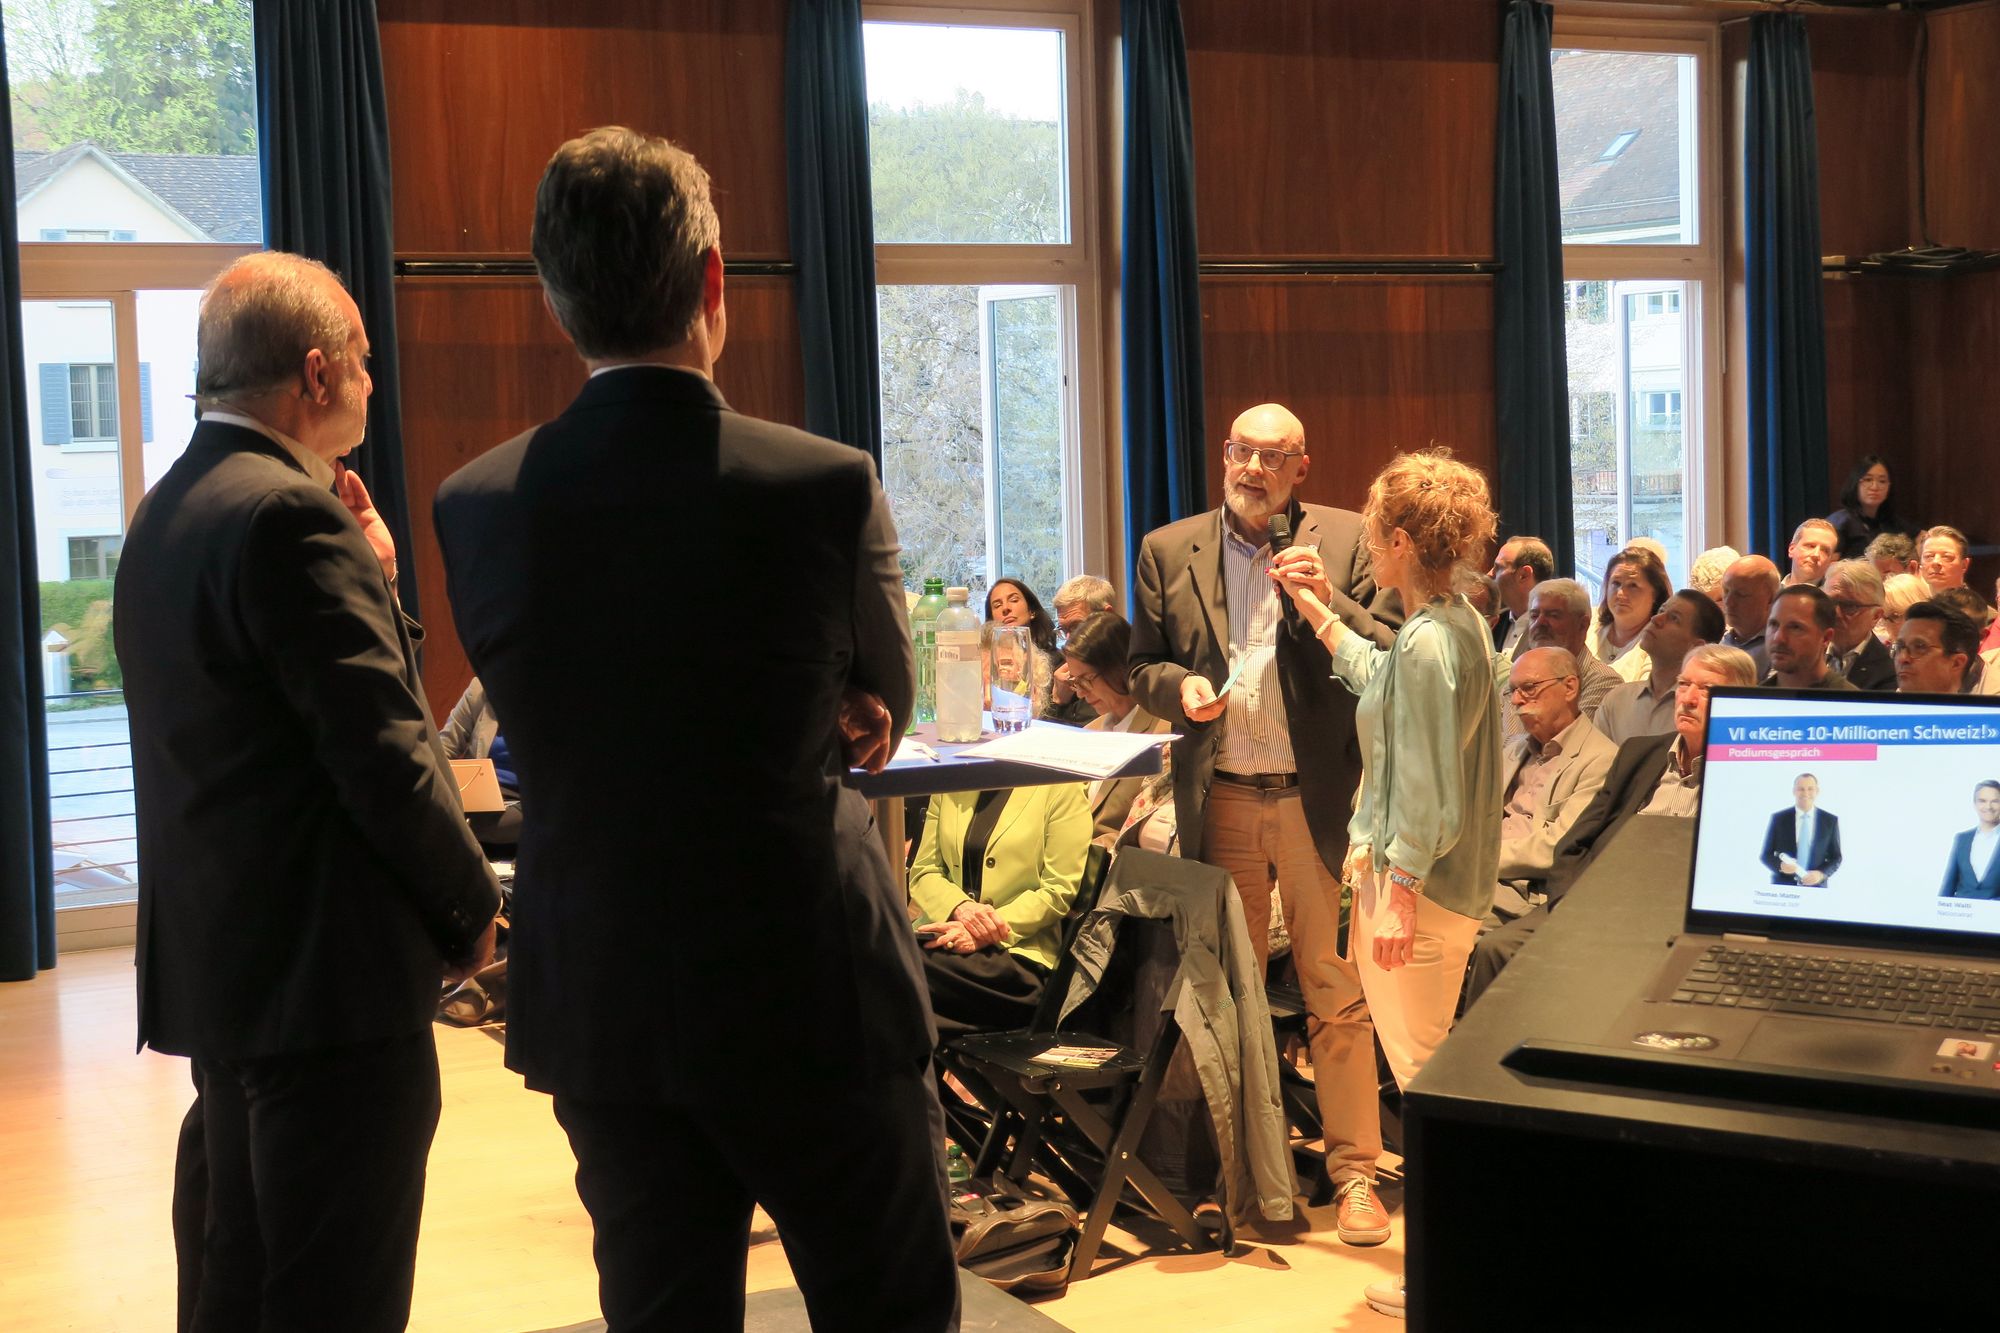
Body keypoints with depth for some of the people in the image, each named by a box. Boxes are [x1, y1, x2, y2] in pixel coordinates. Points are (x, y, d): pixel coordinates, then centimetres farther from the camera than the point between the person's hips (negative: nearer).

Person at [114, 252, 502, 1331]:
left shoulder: (166, 513, 13)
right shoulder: (291, 515, -18)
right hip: (327, 972, -10)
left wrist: (369, 579, 7)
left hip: (214, 961, 10)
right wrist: (473, 907, -6)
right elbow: (384, 751, -20)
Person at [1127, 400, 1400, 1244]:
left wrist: (1327, 598, -16)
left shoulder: (1346, 542, 2)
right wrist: (1180, 689, -9)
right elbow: (1142, 668, 12)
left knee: (1336, 991, -1)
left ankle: (1354, 1168, 8)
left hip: (1318, 796, -2)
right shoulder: (1168, 551, 8)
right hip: (1219, 799, 2)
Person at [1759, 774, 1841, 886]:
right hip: (1782, 886, -1)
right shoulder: (1778, 818, 1)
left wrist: (1821, 874, -12)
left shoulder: (1830, 820, 4)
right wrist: (1780, 866, -17)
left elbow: (1836, 858, 7)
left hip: (1815, 888, 1)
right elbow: (1765, 855, 3)